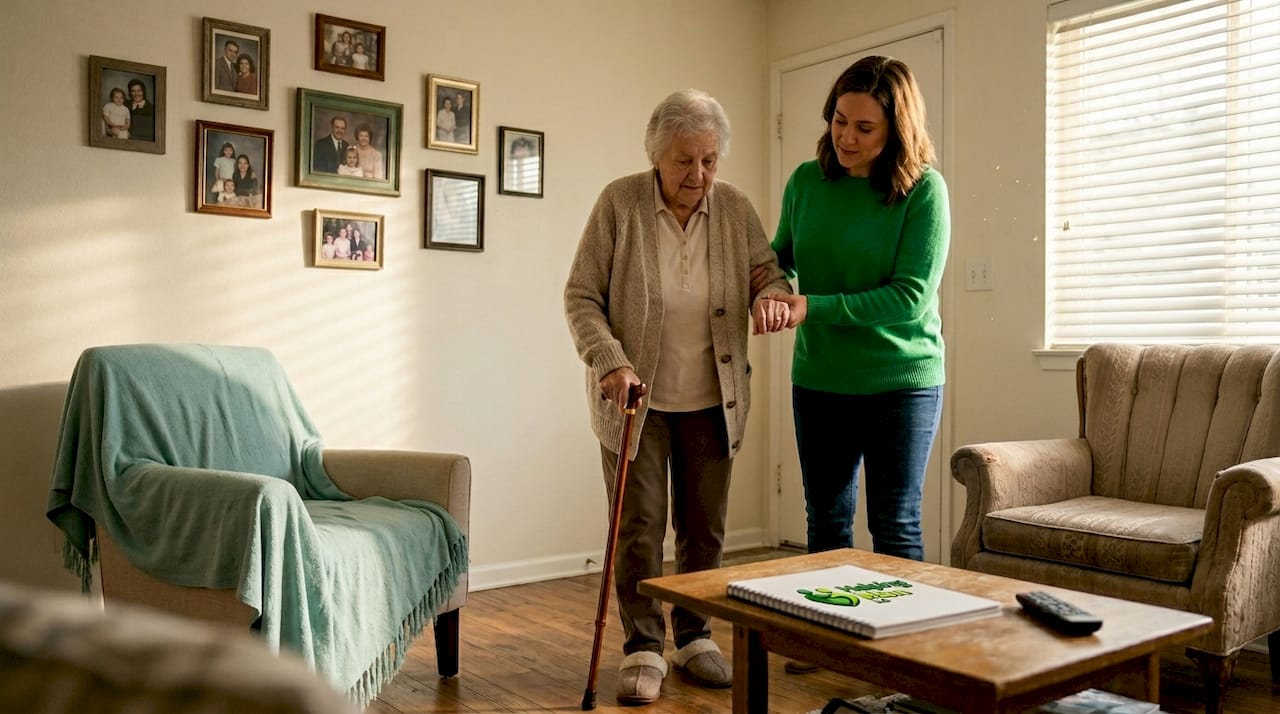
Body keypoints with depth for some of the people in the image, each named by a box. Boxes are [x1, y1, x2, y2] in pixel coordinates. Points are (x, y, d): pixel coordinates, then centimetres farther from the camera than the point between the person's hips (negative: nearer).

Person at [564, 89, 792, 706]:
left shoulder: (734, 208, 0)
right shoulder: (619, 202, -9)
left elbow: (769, 272, 6)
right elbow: (581, 296, -7)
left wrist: (771, 297, -19)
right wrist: (611, 360, -21)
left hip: (713, 400, 3)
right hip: (636, 396, -3)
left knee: (705, 527, 11)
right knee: (638, 526, 2)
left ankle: (695, 637, 28)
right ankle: (643, 648, 17)